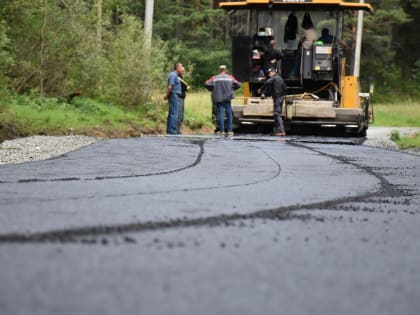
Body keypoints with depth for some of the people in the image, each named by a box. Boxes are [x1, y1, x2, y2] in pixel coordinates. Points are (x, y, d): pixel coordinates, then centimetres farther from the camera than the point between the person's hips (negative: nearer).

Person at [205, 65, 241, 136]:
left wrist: (211, 89, 12)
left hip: (218, 98, 0)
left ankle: (221, 130, -6)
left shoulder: (214, 78, 4)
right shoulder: (230, 77, 5)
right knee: (229, 113, 7)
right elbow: (238, 84, 2)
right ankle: (230, 130, 4)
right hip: (227, 98, 0)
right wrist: (232, 89, 17)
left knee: (220, 112, 1)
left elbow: (206, 84, -5)